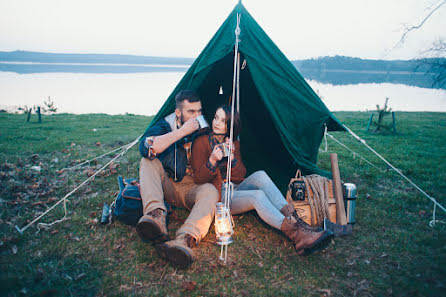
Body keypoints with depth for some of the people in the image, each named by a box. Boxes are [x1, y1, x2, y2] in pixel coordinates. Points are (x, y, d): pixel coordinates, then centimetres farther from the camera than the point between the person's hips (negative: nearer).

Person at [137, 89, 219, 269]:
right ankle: (156, 217, -43)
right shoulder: (164, 125, -6)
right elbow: (146, 148, -29)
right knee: (149, 161, -25)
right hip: (167, 187, 0)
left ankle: (184, 240, -56)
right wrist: (182, 131, -30)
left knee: (210, 191, -32)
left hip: (191, 189, 0)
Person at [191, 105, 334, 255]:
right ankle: (296, 235, -45)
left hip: (236, 189, 5)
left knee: (260, 175, -26)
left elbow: (240, 175, 4)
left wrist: (232, 156, -14)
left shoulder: (233, 144, 10)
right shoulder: (201, 143, -5)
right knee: (258, 196, -32)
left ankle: (294, 219, -34)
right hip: (219, 197, -5)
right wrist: (212, 160, -26)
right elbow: (198, 179, -8)